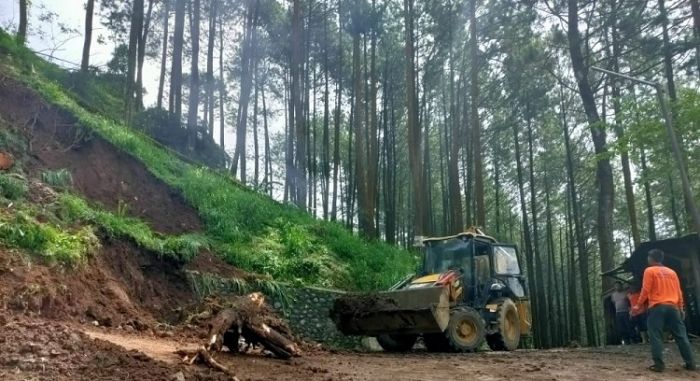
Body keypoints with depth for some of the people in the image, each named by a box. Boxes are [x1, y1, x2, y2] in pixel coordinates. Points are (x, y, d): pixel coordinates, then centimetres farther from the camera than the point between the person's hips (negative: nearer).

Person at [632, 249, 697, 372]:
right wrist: (680, 308, 24)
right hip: (673, 307, 5)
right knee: (681, 335, 9)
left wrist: (638, 306, 1)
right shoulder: (672, 272, 17)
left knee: (656, 336, -3)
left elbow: (646, 290, -6)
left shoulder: (650, 271, 0)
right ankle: (691, 363, 10)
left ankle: (659, 364, -9)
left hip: (657, 307, -5)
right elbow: (679, 292, 17)